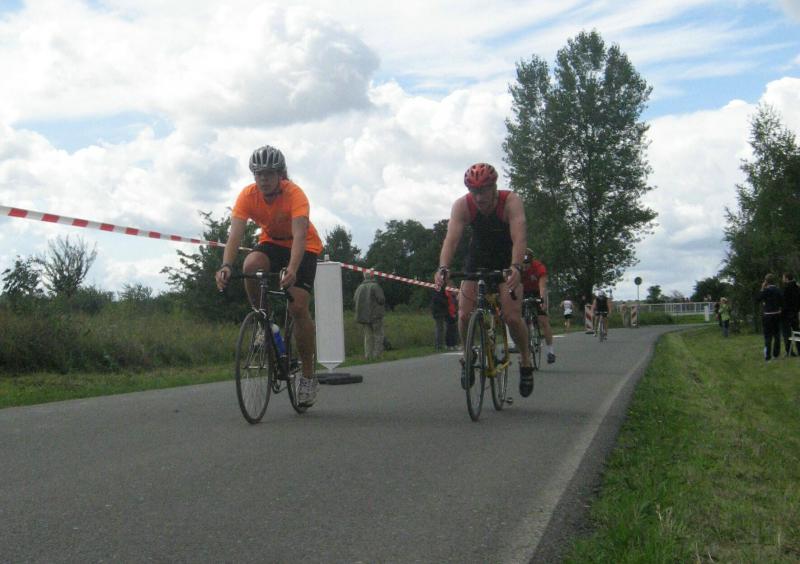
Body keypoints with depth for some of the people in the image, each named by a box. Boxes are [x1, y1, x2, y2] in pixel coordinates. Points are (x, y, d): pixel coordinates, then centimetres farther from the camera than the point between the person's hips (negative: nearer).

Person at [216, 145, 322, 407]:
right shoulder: (248, 195, -20)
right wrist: (226, 266, -46)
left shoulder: (295, 194, -30)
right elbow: (235, 233, -29)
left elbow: (299, 235, -42)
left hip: (304, 247, -3)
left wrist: (292, 269, -58)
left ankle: (308, 375, -1)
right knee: (251, 265, -32)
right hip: (271, 243, 3)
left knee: (298, 307, -18)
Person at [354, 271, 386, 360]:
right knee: (378, 334, 4)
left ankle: (368, 355, 5)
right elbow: (381, 299, -16)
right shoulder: (375, 286, -11)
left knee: (368, 335, 11)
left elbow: (355, 299, 3)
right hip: (375, 315, -5)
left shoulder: (360, 287, 5)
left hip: (363, 315, 5)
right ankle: (376, 354, -1)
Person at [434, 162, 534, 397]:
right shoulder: (462, 205, -23)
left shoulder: (511, 201, -29)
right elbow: (451, 238, -34)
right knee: (464, 315, -12)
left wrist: (516, 268, -58)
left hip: (507, 261, -2)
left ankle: (525, 360, 9)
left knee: (512, 316, -16)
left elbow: (519, 238, -40)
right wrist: (443, 268, -52)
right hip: (477, 258, 2)